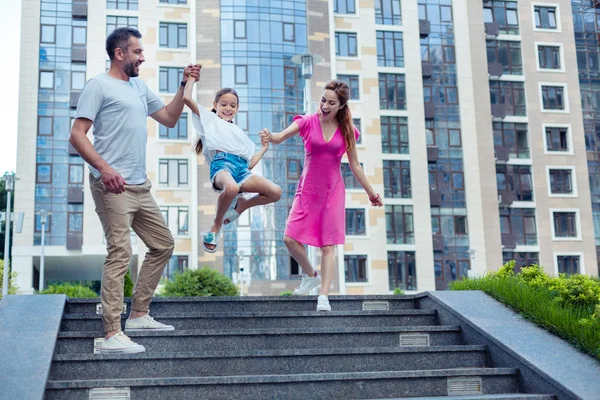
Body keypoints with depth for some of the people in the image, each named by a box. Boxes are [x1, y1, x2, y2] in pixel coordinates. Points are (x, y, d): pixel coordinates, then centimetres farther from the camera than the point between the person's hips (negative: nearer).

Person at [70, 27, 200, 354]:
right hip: (113, 186, -9)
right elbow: (77, 135, -10)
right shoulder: (99, 86, -4)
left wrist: (184, 85, 13)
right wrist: (103, 167, -24)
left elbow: (169, 118, 25)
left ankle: (138, 315, 23)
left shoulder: (140, 87, 20)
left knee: (163, 245, 14)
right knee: (120, 253, -14)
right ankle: (112, 335, -13)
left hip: (140, 186, 9)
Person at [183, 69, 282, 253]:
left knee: (275, 192, -17)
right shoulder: (210, 119, 21)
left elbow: (249, 163, 28)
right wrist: (192, 77, 18)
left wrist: (264, 147, 25)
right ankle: (216, 226, -17)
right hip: (221, 164, -5)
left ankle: (240, 206, 6)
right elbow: (187, 98, 6)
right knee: (231, 187, -42)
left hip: (241, 169, 5)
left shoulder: (239, 132, 35)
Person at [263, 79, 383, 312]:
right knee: (290, 239, -8)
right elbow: (281, 137, -21)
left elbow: (355, 166, 9)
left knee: (328, 246, -4)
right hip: (307, 190, 0)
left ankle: (324, 296, -1)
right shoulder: (308, 122, -4)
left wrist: (371, 192, 12)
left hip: (333, 192, 0)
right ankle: (311, 275, 17)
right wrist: (270, 137, -45)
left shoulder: (347, 131, -1)